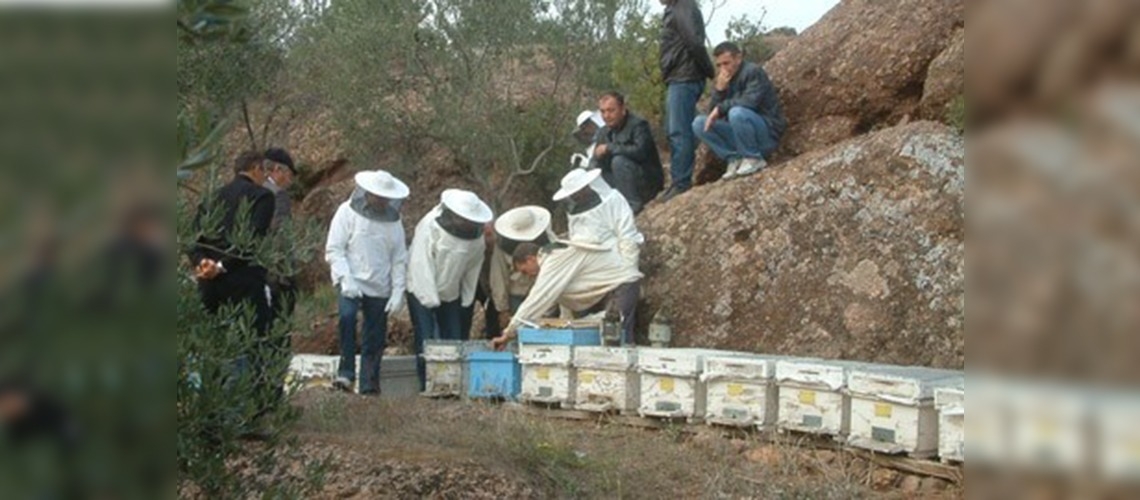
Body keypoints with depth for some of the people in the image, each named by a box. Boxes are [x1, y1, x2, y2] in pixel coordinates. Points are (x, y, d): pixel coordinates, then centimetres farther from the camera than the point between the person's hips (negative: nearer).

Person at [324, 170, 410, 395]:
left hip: (380, 288, 4)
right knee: (347, 315, -30)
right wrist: (346, 279, -16)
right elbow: (334, 249, -3)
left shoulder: (393, 220, 11)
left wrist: (398, 292, 2)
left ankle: (369, 387, 12)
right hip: (352, 283, -4)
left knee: (375, 341, 3)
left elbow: (399, 259, 12)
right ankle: (346, 372, -24)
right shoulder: (348, 212, 0)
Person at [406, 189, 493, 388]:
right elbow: (421, 265, -22)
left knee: (454, 341, 1)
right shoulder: (430, 226, -21)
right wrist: (430, 300, -22)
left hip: (451, 295, 5)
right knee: (426, 342, -8)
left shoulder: (477, 235, -6)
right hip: (423, 291, -5)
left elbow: (473, 267, 3)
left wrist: (467, 299, 1)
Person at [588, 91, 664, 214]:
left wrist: (609, 148, -25)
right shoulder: (604, 132, 7)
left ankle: (633, 204, -25)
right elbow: (595, 162, 9)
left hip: (648, 183, -7)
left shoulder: (638, 125, -14)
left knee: (619, 161, -30)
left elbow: (640, 151, -32)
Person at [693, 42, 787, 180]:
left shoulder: (753, 72, -11)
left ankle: (753, 159, -17)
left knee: (736, 112, -35)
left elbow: (750, 101, -26)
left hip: (768, 135, -7)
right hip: (739, 136, 7)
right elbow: (713, 114, 2)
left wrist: (721, 108, -17)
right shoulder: (724, 80, 9)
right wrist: (719, 89, -13)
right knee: (699, 123, -4)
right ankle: (734, 159, -8)